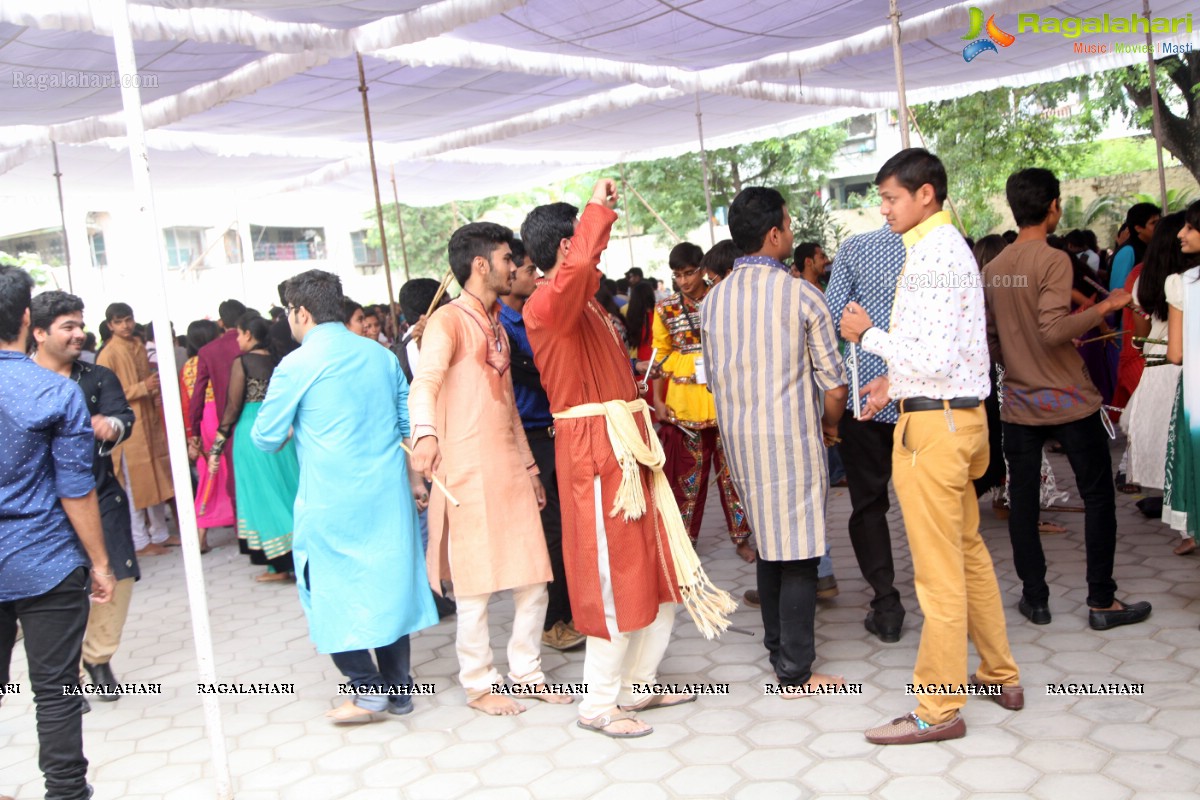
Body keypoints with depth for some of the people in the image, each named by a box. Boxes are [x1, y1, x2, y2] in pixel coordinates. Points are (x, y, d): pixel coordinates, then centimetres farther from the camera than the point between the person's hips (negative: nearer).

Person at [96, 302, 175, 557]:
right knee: (134, 484, 0)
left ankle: (160, 533, 23)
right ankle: (140, 541, 8)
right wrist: (142, 388, -19)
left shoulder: (139, 347, 12)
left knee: (157, 479, 12)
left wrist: (155, 393, 4)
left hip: (149, 420, 7)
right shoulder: (108, 355, -10)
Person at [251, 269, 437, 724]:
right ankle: (398, 687, 19)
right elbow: (409, 424, 11)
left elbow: (266, 439, -3)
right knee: (389, 584, 12)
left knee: (333, 591, 7)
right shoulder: (380, 355, 7)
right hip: (388, 494, 5)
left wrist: (294, 428, 18)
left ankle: (368, 691, 6)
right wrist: (415, 479, 18)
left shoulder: (296, 366, -8)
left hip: (330, 503, -5)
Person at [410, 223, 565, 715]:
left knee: (534, 578, 9)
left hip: (511, 468, 8)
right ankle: (478, 684, 15)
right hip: (469, 471, -8)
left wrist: (530, 466, 23)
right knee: (476, 584, 0)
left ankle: (525, 669, 25)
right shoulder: (449, 320, -7)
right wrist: (424, 433, -44)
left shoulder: (497, 327, 20)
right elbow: (425, 381, -25)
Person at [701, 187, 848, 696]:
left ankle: (779, 647, 30)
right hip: (793, 437, -6)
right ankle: (796, 672, 7)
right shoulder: (801, 295, -10)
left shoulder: (712, 301, 5)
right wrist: (829, 426, 10)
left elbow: (714, 379, 11)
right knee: (799, 553, 1)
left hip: (738, 438, 6)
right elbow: (834, 387, -9)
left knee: (768, 544, 19)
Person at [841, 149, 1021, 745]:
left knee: (939, 570, -3)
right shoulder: (950, 247, 16)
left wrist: (868, 335, -13)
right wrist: (895, 380, 13)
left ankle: (939, 710, 8)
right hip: (958, 412, 11)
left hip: (934, 422, -11)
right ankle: (1001, 677, 33)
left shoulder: (931, 254, -17)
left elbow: (935, 358, -24)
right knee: (967, 551, 20)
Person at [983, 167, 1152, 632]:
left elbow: (989, 340, 7)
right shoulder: (1053, 260, -13)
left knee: (1022, 500, 10)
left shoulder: (993, 269, 4)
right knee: (1098, 497, 7)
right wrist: (1104, 308, -13)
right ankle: (1101, 601, 10)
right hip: (1069, 401, -5)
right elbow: (1054, 330, -24)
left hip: (1019, 403, 5)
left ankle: (1035, 597, 16)